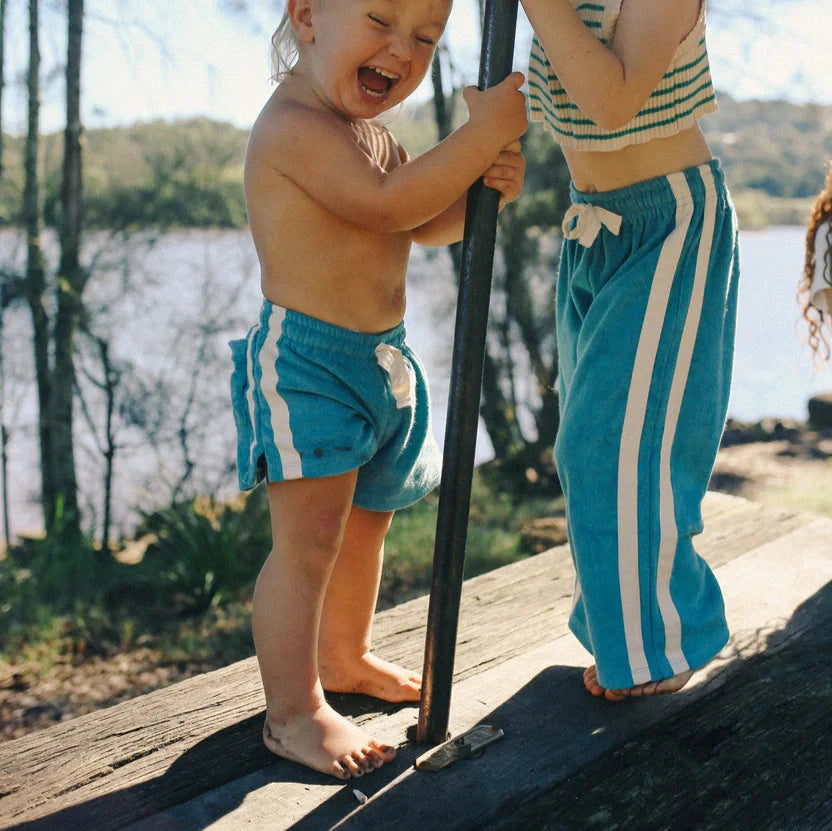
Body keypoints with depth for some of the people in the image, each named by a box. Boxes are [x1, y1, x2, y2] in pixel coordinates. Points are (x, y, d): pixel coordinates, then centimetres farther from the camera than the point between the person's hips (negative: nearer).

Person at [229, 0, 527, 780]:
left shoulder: (372, 131, 15)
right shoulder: (294, 125, -18)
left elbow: (426, 225, 17)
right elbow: (388, 204, -28)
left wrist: (485, 186, -3)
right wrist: (483, 132, -25)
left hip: (380, 360, 10)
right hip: (304, 363, -10)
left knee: (365, 522, 20)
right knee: (309, 541, -7)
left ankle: (342, 656, 40)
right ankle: (293, 712, 8)